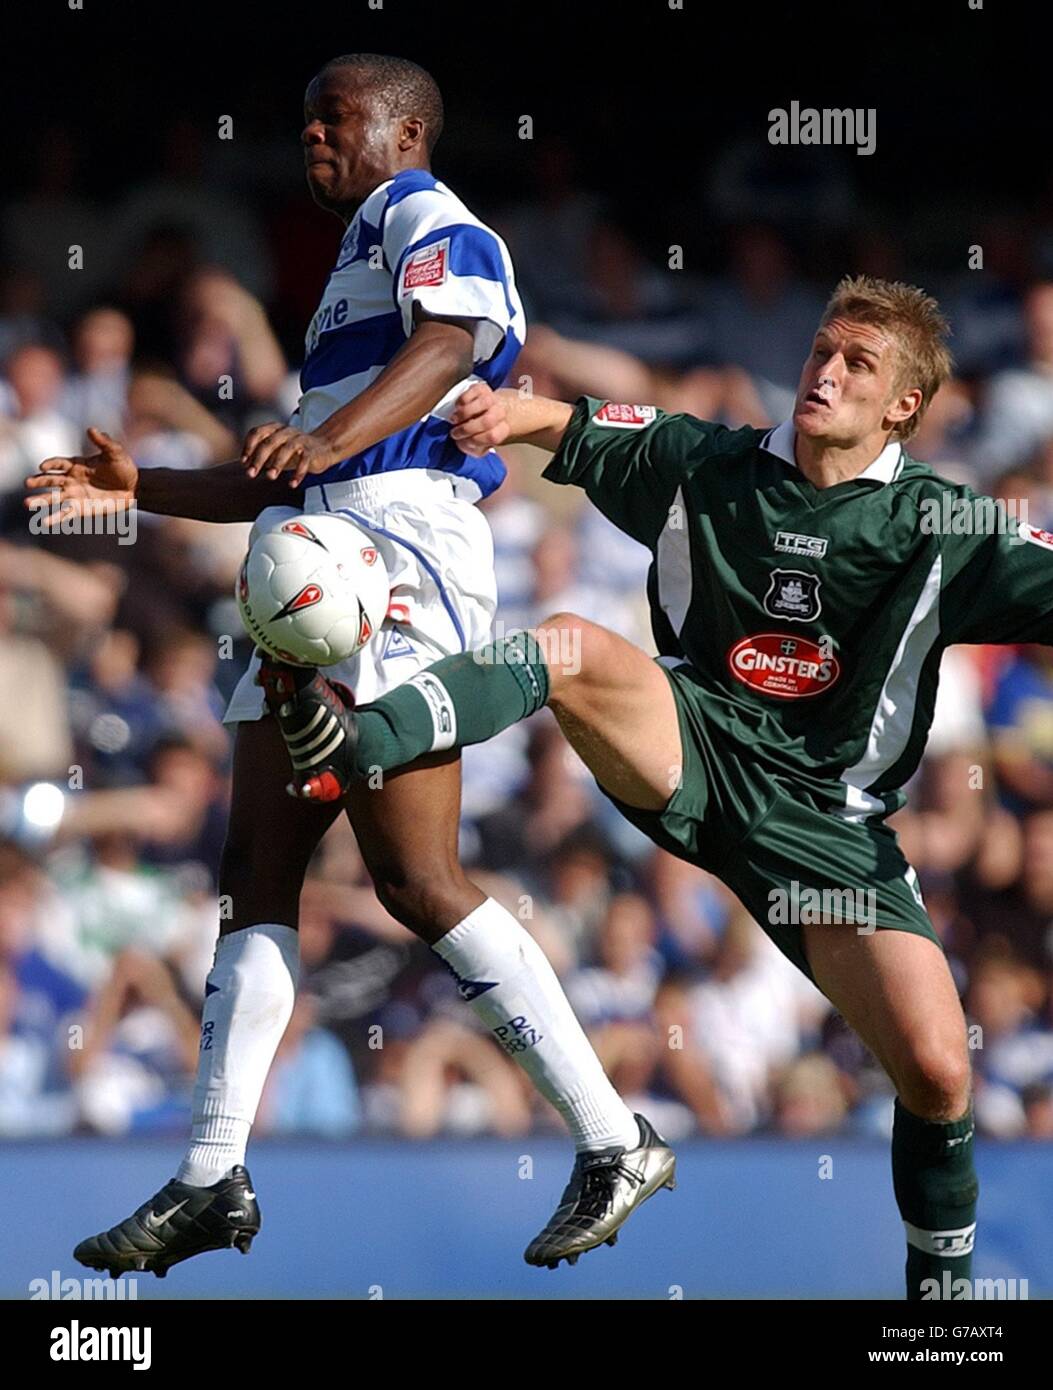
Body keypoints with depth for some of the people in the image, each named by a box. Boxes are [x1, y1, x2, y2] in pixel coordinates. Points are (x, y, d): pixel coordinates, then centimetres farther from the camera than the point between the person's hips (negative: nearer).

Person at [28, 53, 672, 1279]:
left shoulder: (425, 216, 1)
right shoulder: (355, 261, 31)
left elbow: (449, 344, -22)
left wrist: (327, 442, -39)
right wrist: (143, 489, 25)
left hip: (399, 555, -10)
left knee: (417, 880, -15)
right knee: (255, 878, 4)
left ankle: (615, 1143, -13)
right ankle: (212, 1180, 5)